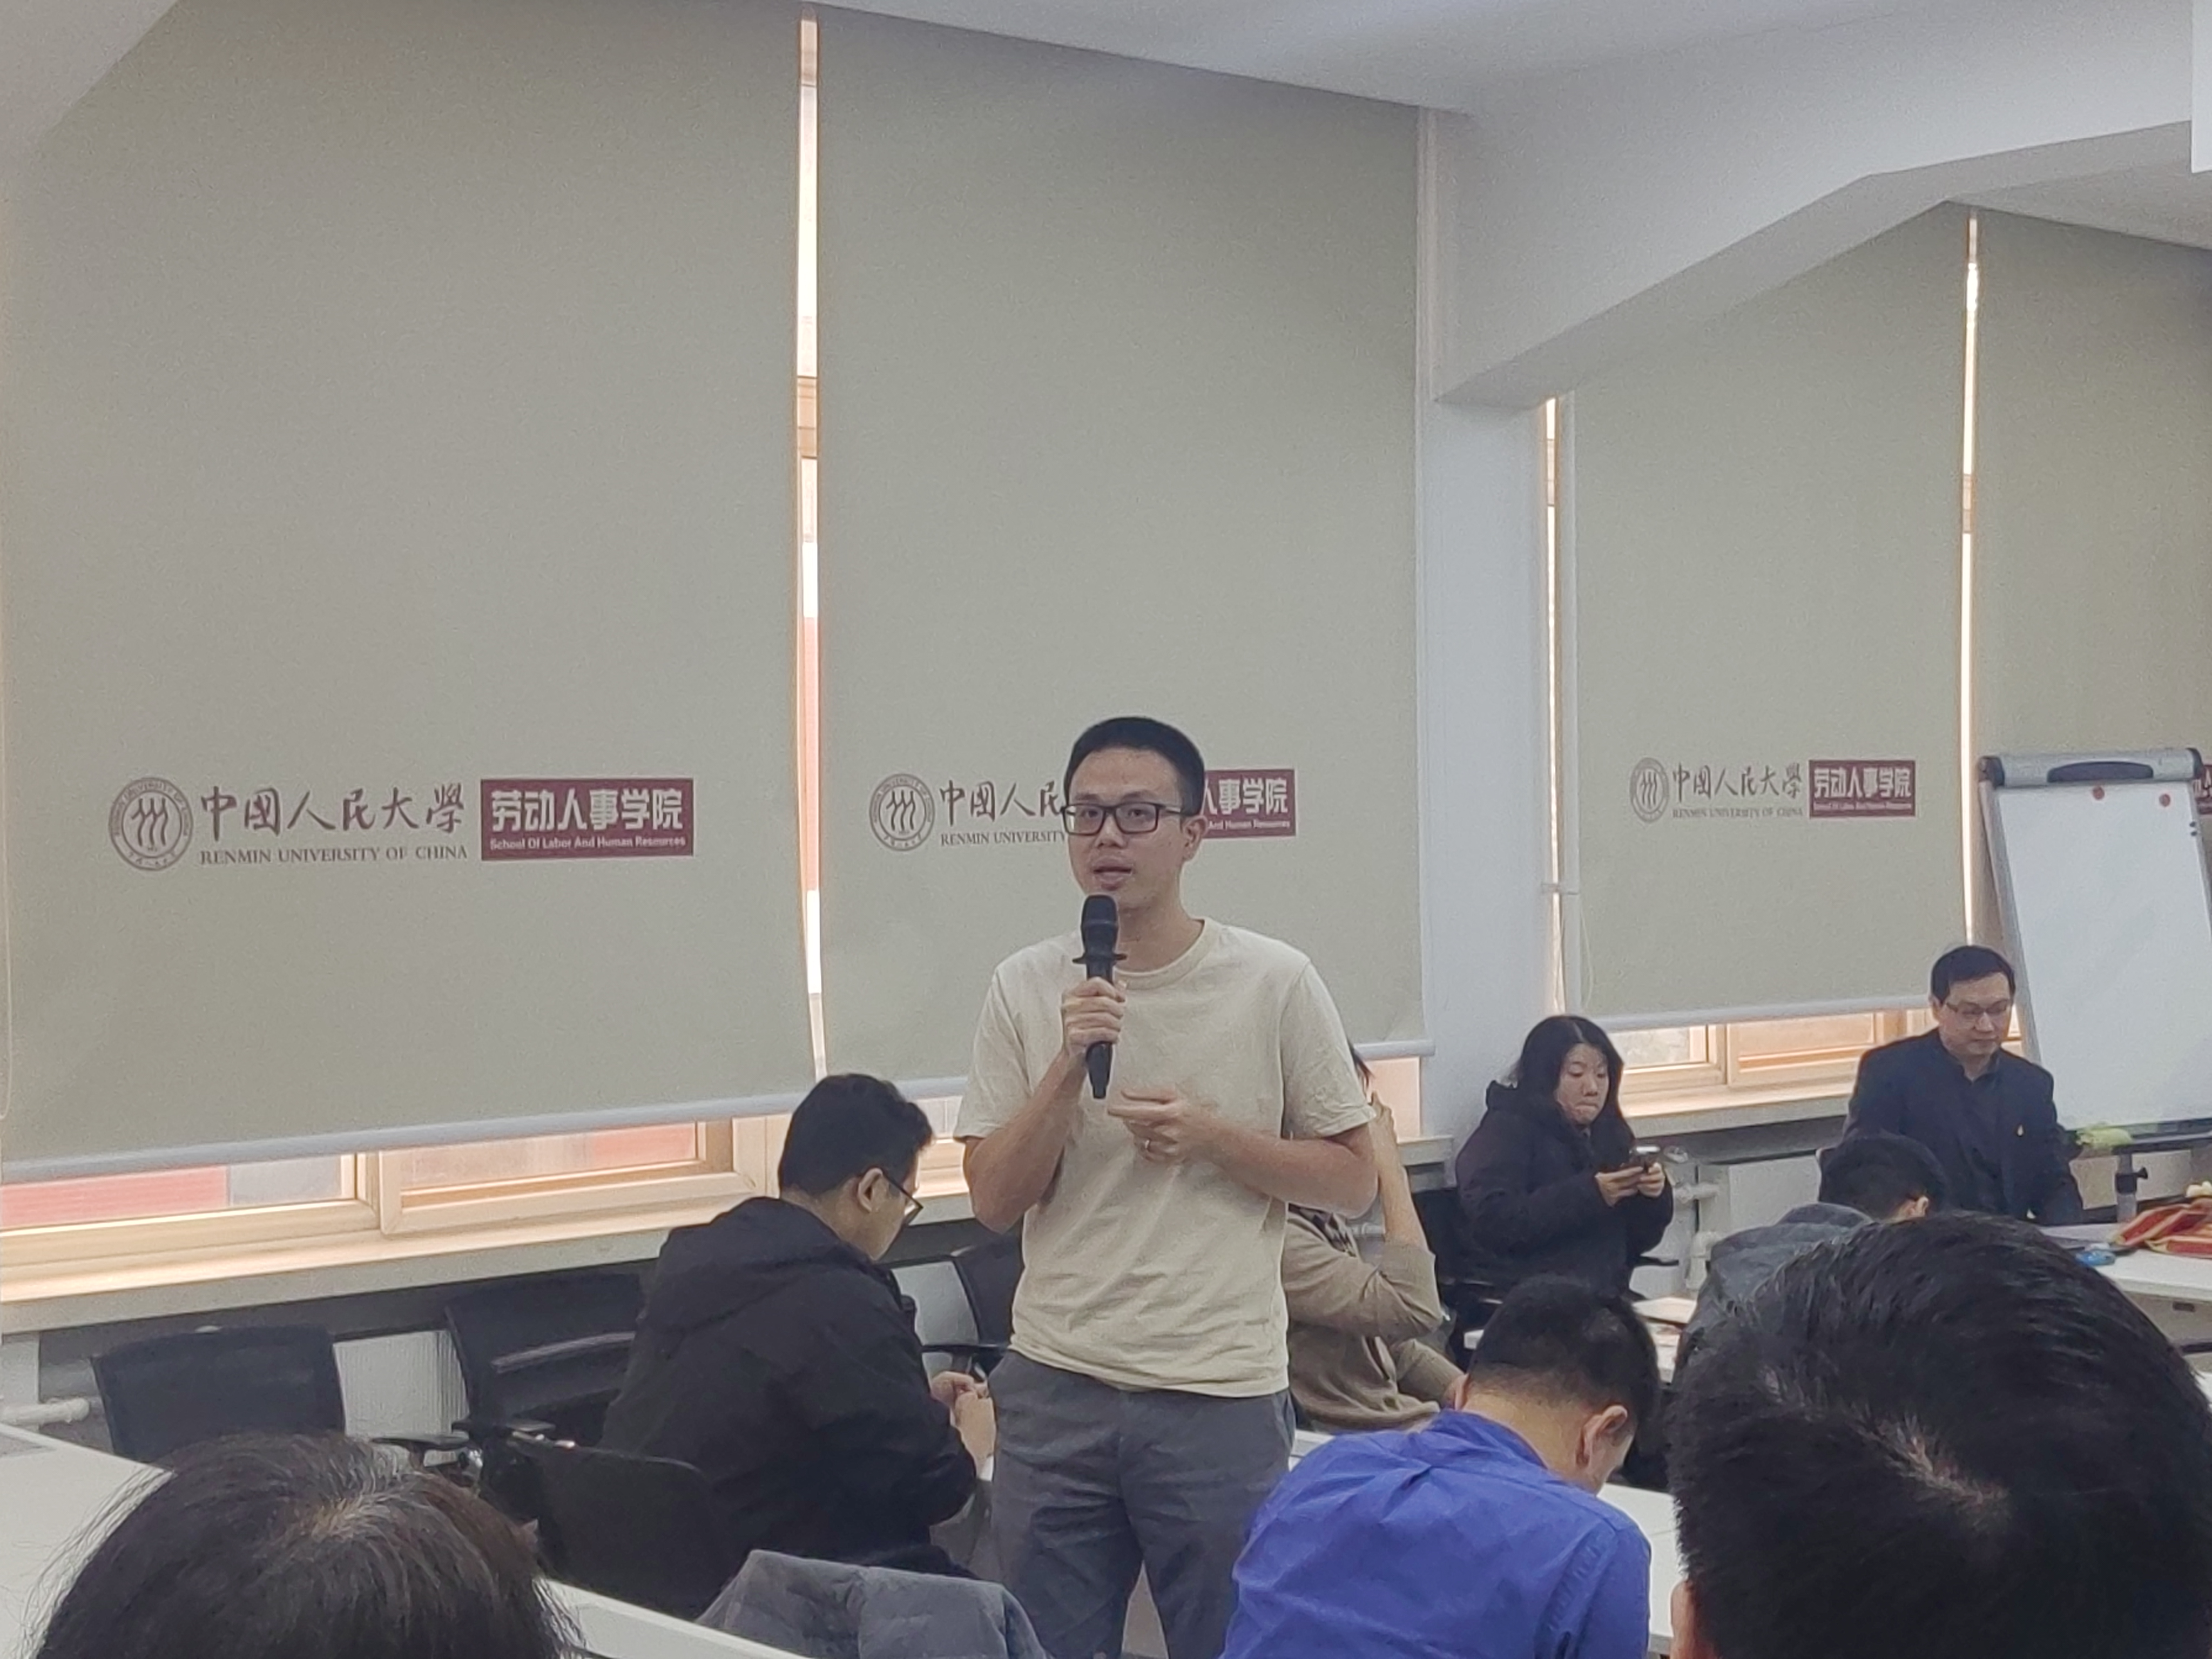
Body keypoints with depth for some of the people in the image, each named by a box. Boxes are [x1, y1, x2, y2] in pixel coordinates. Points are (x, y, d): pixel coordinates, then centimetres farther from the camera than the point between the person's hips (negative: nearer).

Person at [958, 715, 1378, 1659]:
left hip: (1223, 1395, -2)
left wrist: (1212, 1136, -12)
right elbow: (995, 1202, 0)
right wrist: (1066, 1066, -14)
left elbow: (1353, 1181, 2)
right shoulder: (1024, 989, 2)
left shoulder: (1275, 984, -3)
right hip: (1055, 1386, 2)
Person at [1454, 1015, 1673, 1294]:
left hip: (1606, 1294, 7)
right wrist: (1589, 1194, -20)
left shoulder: (1610, 1133, 18)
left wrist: (1654, 1194, -4)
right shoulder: (1505, 1132, -1)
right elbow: (1491, 1222, -18)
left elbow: (1640, 1239, 19)